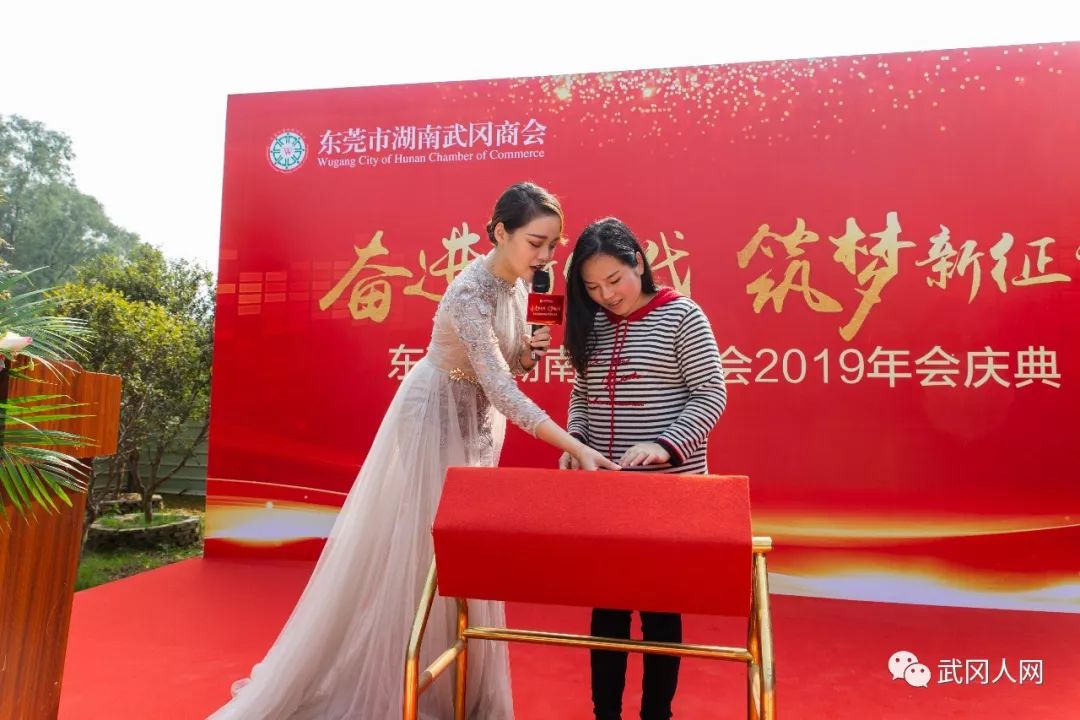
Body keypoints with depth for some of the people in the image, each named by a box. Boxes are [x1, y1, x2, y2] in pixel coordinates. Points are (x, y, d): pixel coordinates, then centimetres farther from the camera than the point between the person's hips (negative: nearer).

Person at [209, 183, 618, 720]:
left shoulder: (517, 283, -1)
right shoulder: (468, 294, -28)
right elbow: (500, 389, -36)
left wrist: (531, 349, -14)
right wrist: (577, 448, -41)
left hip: (475, 425, 8)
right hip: (435, 422, -8)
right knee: (412, 553, 1)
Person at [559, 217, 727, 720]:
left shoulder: (682, 316, -7)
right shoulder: (592, 325, 7)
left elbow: (711, 396, -10)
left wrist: (664, 445, -23)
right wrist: (575, 442, -4)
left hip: (669, 488, -4)